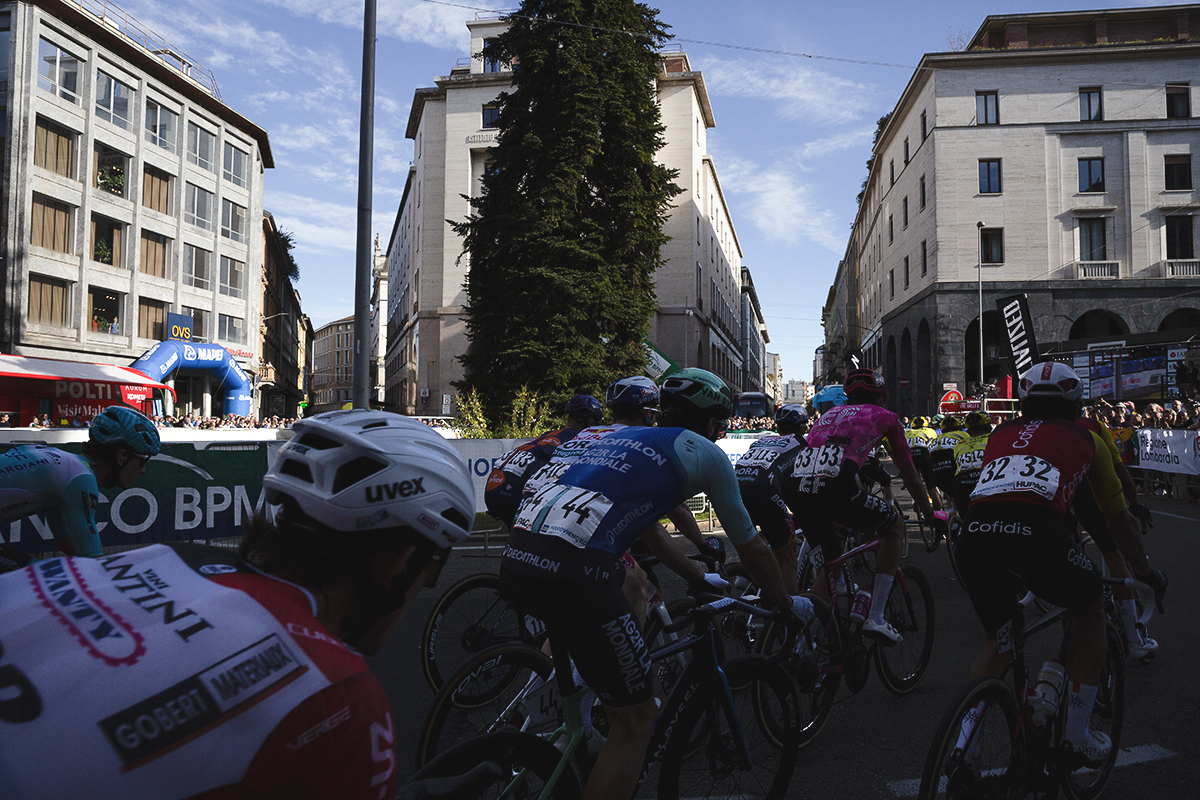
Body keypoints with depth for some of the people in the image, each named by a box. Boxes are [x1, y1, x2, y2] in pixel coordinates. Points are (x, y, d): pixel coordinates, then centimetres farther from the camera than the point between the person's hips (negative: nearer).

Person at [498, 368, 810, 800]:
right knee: (636, 722, 7)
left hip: (515, 560, 8)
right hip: (571, 574, -8)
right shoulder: (705, 452, 12)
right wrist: (789, 605, 37)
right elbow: (752, 551, 20)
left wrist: (702, 579, 52)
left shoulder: (622, 436, 30)